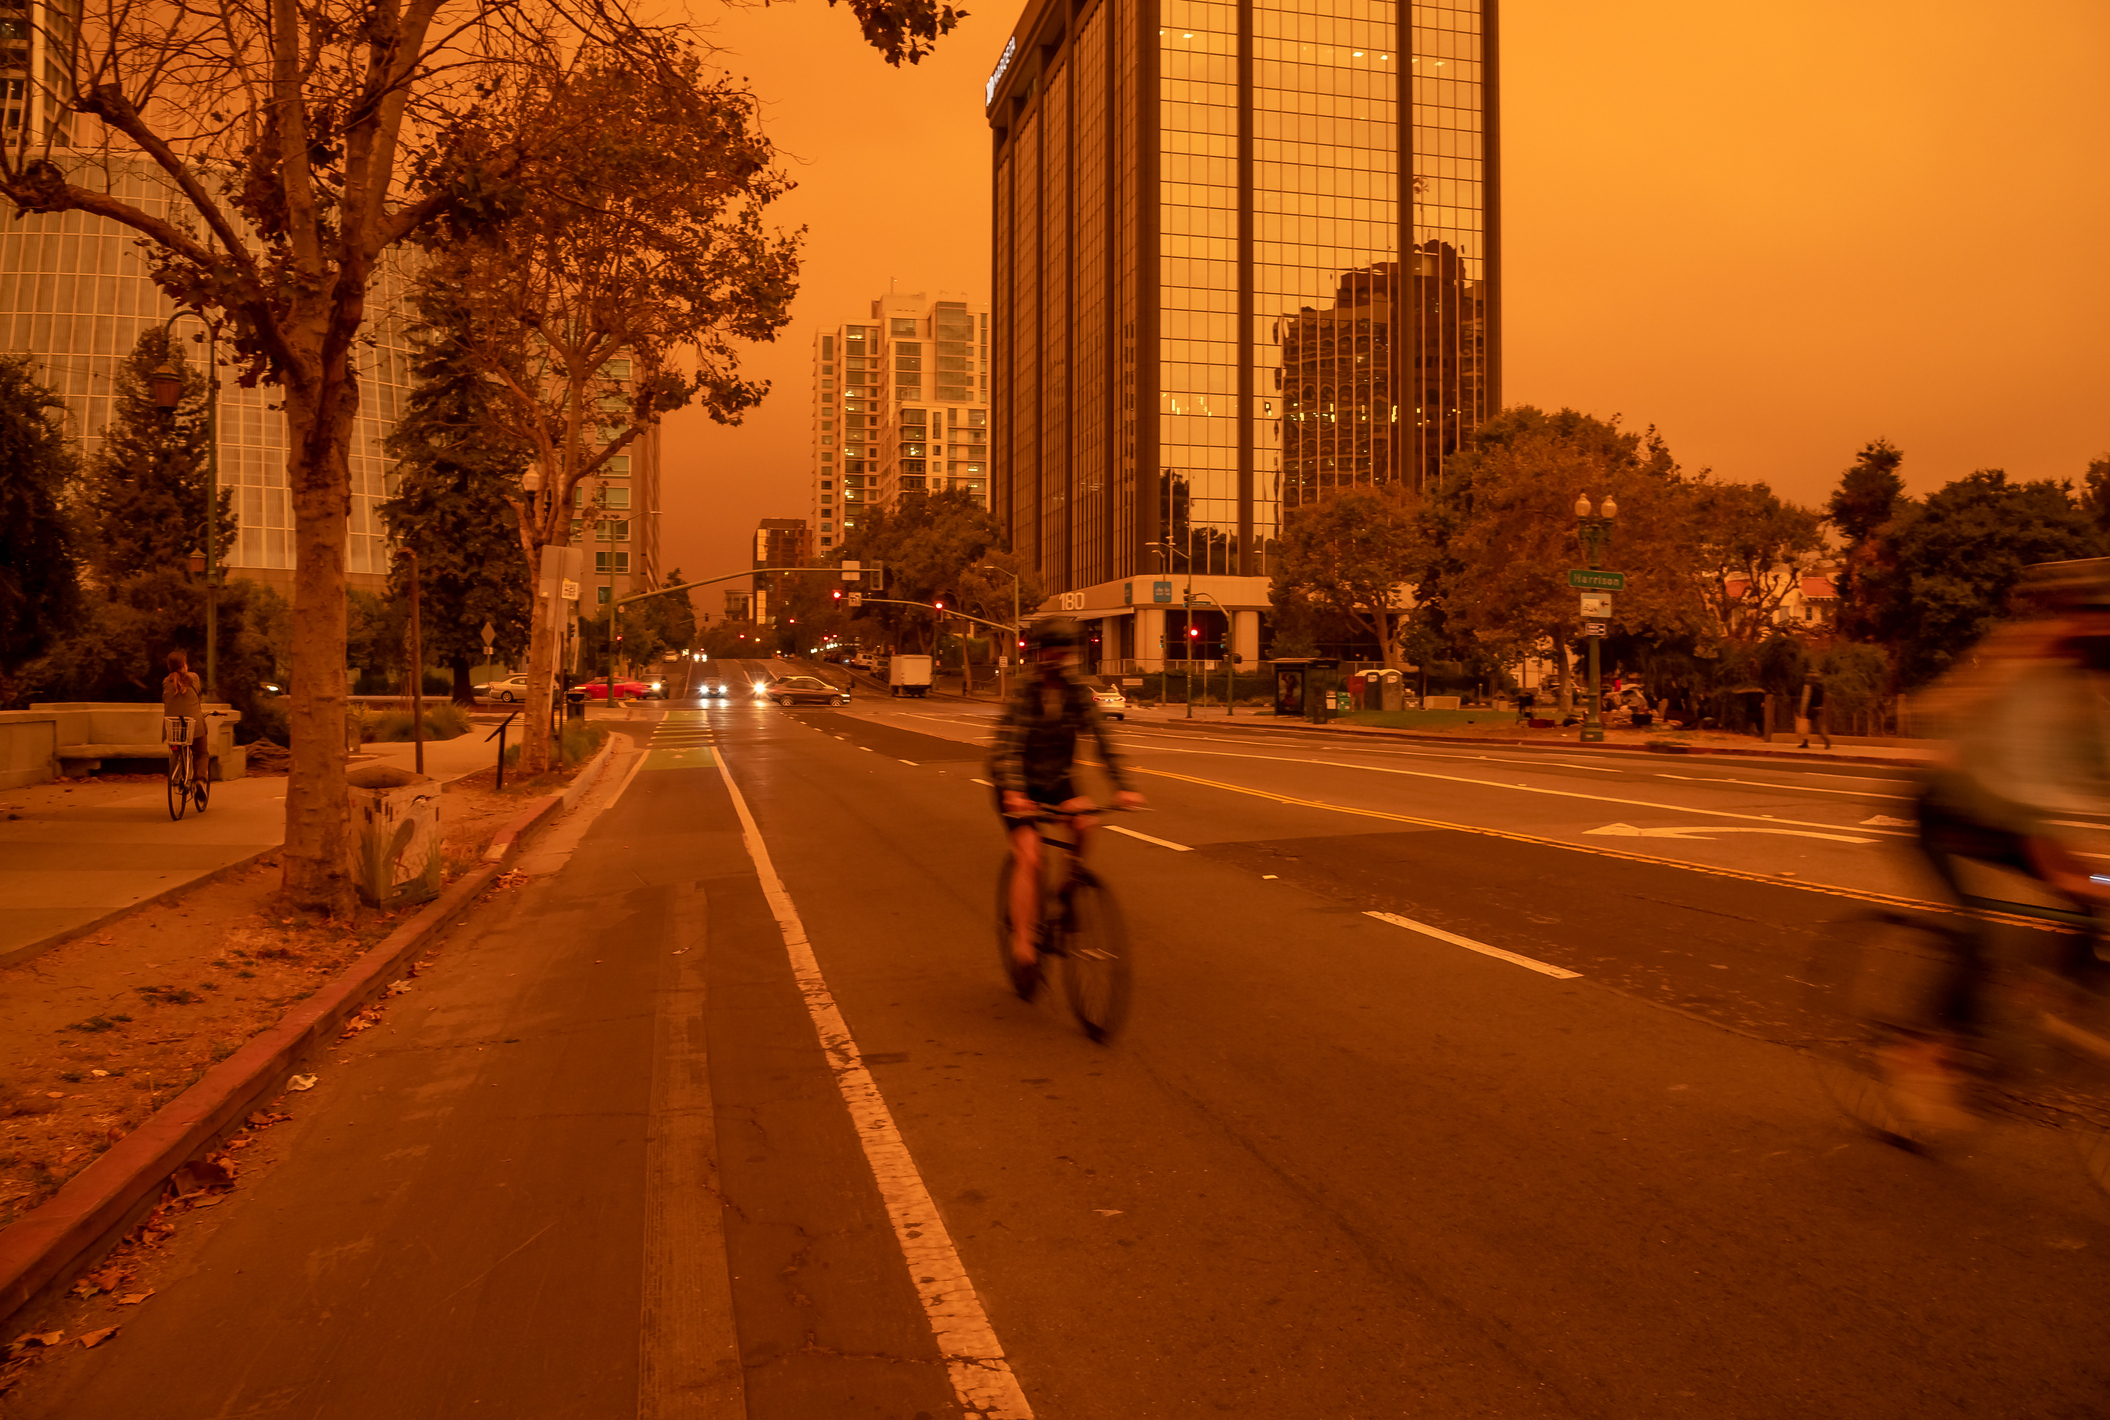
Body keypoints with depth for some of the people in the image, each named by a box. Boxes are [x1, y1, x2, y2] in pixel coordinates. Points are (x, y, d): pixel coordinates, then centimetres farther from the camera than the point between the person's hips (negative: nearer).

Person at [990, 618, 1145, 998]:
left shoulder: (1078, 692, -9)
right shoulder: (1024, 691, -21)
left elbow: (1101, 739, -12)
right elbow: (1006, 745, -29)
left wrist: (1123, 787, -24)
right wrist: (1013, 793, -44)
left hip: (1056, 779, 4)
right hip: (1019, 784, -4)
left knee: (1084, 823, -25)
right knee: (1029, 857, -17)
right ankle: (1022, 943, -11)